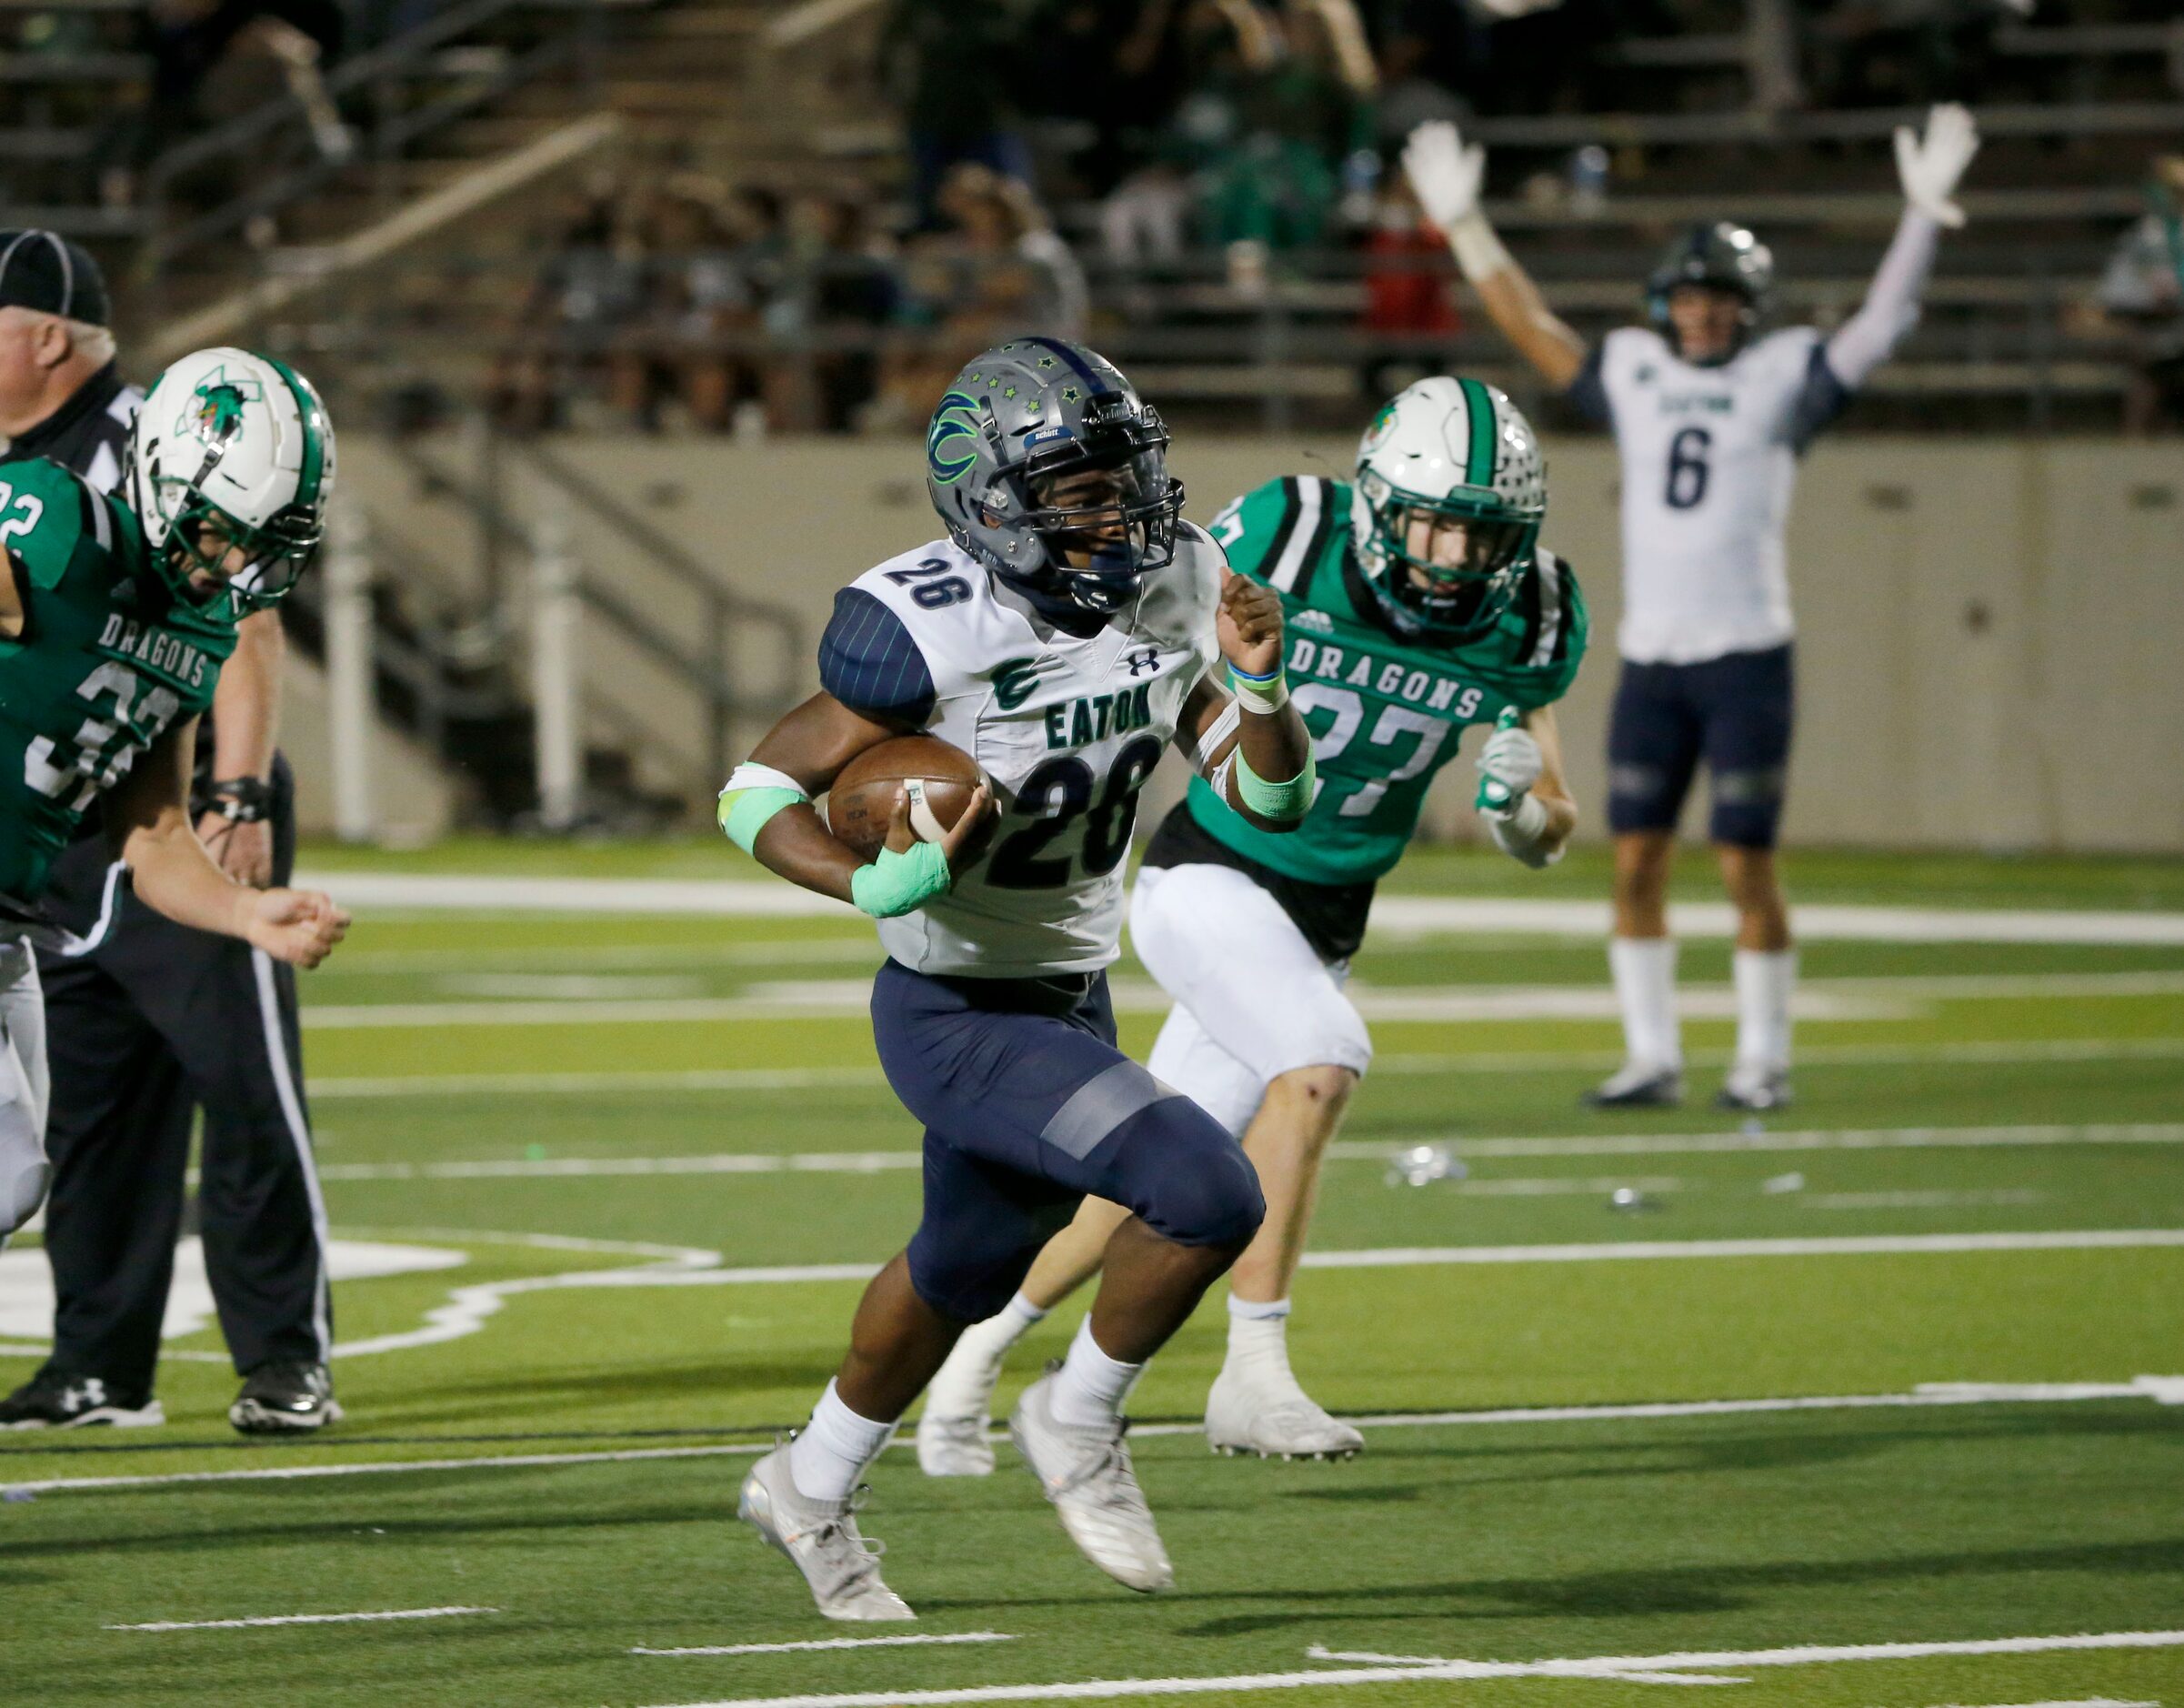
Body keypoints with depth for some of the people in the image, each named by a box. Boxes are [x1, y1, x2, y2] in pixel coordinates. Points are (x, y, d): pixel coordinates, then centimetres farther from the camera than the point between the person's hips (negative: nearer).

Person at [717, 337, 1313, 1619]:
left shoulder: (1172, 594, -7)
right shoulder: (932, 632, -26)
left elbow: (1273, 798, -2)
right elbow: (759, 793, -18)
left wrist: (1255, 682, -21)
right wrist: (878, 884, -35)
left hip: (1072, 998, 8)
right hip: (958, 1018, -8)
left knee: (970, 1270, 28)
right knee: (1210, 1194, -24)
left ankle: (813, 1489, 52)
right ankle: (1080, 1425, 2)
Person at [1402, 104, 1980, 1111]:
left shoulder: (1783, 377, 2)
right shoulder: (1635, 373, 12)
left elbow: (1883, 322, -6)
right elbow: (1532, 329, 21)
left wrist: (1923, 215, -16)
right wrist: (1464, 226, 22)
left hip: (1745, 659, -4)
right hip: (1650, 659, 4)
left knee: (1746, 865, -3)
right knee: (1637, 860, 3)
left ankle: (1764, 1059, 7)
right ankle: (1652, 1058, 10)